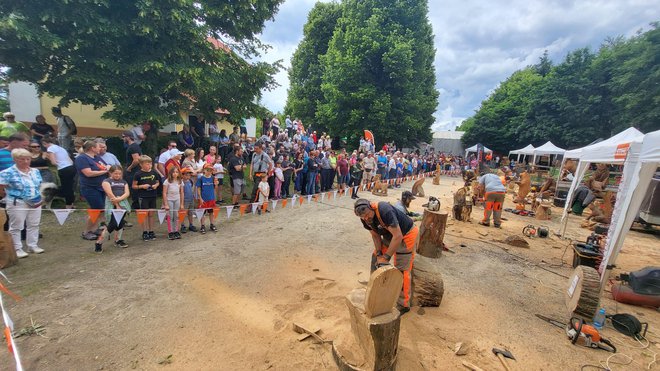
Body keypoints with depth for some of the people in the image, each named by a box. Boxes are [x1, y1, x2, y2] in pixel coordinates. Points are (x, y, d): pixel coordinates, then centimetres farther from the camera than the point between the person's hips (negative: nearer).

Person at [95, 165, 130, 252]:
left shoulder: (123, 182, 15)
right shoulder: (106, 181, 1)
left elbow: (127, 193, 3)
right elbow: (110, 194, -10)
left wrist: (119, 199, -16)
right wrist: (117, 206, -15)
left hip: (123, 204, 5)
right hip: (112, 205, -5)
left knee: (120, 223, 9)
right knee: (113, 224, -11)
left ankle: (118, 240, 23)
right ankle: (98, 242, 3)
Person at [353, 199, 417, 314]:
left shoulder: (384, 210, -37)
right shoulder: (364, 219, -13)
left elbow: (398, 236, -35)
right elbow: (375, 235, -3)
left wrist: (386, 257, -30)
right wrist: (379, 254, -15)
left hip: (405, 235, -7)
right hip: (389, 234, 7)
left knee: (401, 270, -4)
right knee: (376, 257, 8)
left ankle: (404, 305, 10)